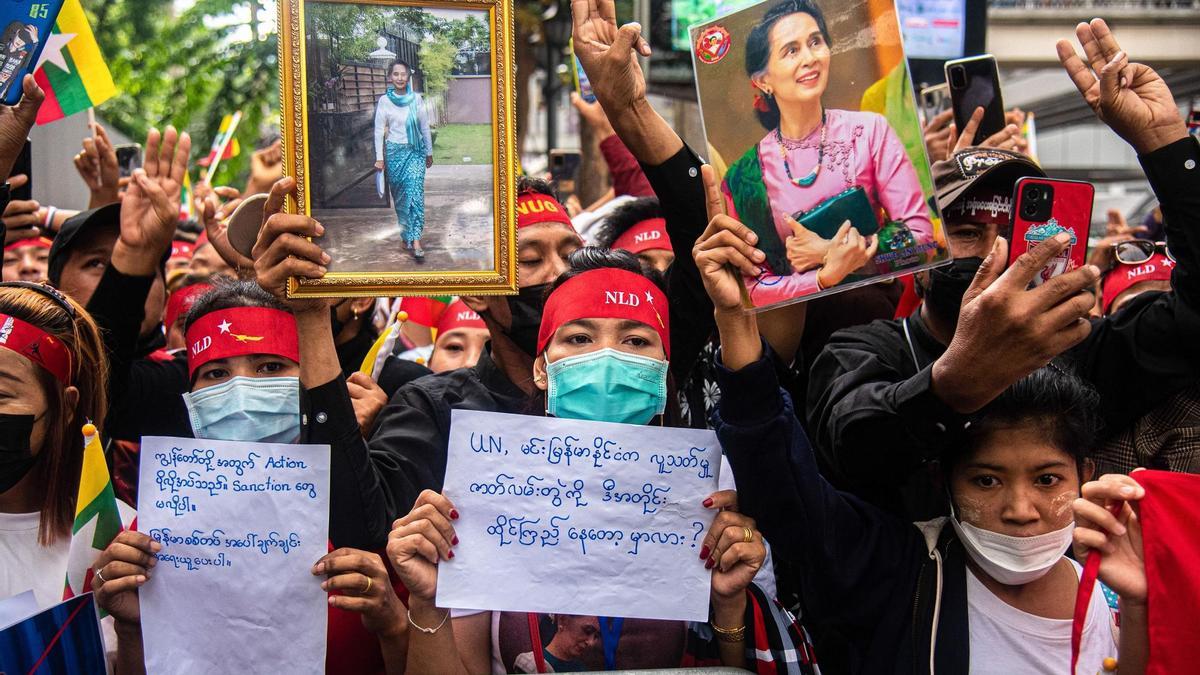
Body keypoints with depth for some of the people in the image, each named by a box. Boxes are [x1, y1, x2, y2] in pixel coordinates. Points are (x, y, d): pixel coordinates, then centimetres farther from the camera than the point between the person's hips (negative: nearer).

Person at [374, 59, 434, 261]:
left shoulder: (417, 99, 0)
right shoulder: (384, 101, -3)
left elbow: (425, 127, 8)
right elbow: (379, 130, 0)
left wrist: (429, 152, 12)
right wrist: (379, 158, -3)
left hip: (416, 151, 0)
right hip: (395, 152, 0)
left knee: (415, 193, -13)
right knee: (400, 195, 8)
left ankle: (415, 241, -18)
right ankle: (407, 234, 25)